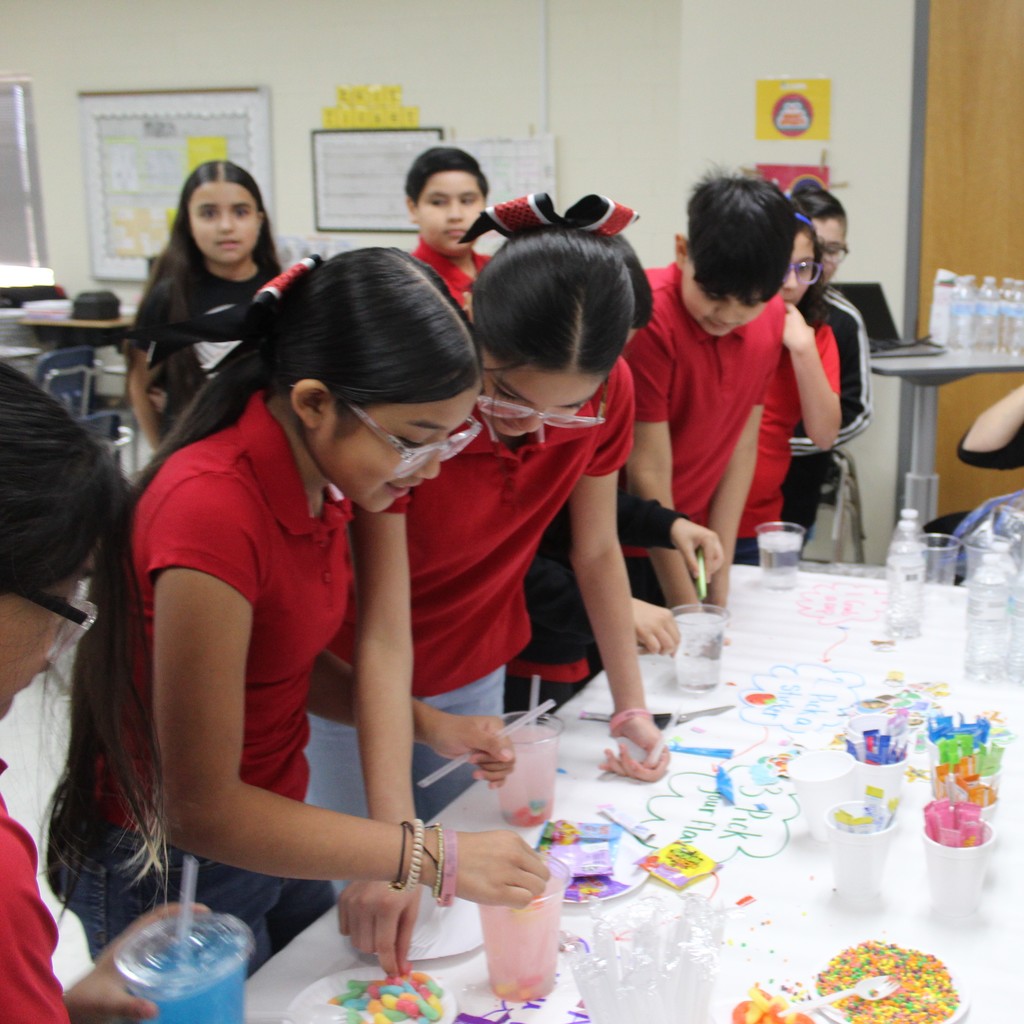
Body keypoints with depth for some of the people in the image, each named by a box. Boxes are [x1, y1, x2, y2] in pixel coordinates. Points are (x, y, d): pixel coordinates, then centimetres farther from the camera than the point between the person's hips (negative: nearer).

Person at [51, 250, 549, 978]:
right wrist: (432, 858, -27)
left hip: (266, 825, 8)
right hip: (169, 872, -7)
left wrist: (425, 724, -9)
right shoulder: (214, 510, -32)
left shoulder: (317, 468, -6)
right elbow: (201, 807, -27)